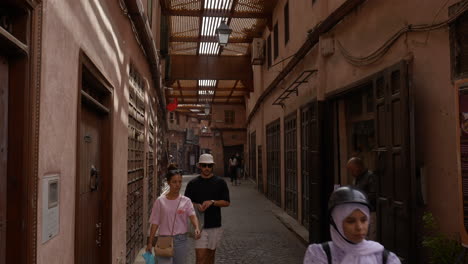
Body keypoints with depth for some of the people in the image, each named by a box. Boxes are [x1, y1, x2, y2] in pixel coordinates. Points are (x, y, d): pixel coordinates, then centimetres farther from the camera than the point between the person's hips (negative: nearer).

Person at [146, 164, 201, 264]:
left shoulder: (186, 201, -2)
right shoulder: (160, 201, -3)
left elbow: (192, 215, -17)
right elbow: (155, 223, 1)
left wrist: (197, 228, -38)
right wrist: (150, 242, 0)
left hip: (180, 240, 1)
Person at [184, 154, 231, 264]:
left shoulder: (220, 182, 3)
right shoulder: (193, 183, 3)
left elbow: (227, 202, 0)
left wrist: (212, 202, -16)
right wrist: (196, 205, -17)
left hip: (215, 226, 1)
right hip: (199, 225, -1)